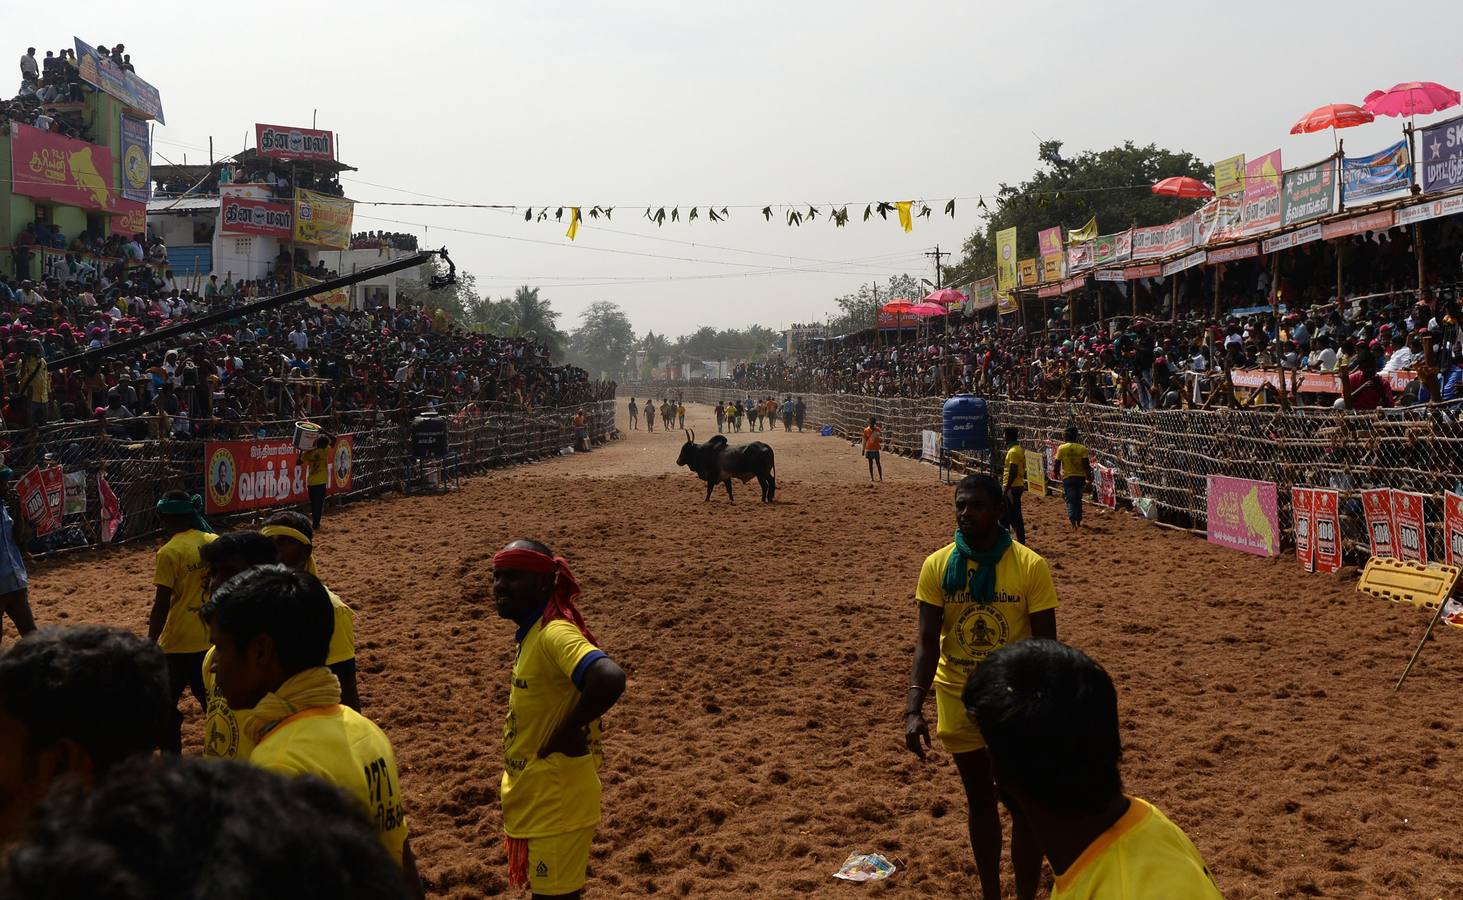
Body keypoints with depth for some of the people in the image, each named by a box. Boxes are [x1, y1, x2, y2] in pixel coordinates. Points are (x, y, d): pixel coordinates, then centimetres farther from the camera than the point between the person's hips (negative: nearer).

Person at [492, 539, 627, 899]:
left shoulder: (554, 633, -24)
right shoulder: (532, 632, 6)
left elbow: (609, 679, -42)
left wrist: (567, 731, -28)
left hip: (556, 802, -10)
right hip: (536, 797, 10)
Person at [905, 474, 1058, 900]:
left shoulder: (1030, 566, -13)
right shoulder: (937, 566, -8)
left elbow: (1046, 646, -9)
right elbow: (927, 643, -9)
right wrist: (913, 708, -19)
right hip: (959, 703, 2)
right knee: (980, 802, 17)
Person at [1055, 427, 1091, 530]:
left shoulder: (1061, 448, -5)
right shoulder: (1082, 448, -3)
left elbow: (1057, 464, -3)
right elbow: (1086, 464, -7)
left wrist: (1057, 473, 15)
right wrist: (1089, 476, 5)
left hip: (1068, 477, -2)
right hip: (1080, 477, 2)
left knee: (1070, 499, -1)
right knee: (1078, 499, 18)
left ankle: (1073, 519, -23)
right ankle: (1078, 521, 25)